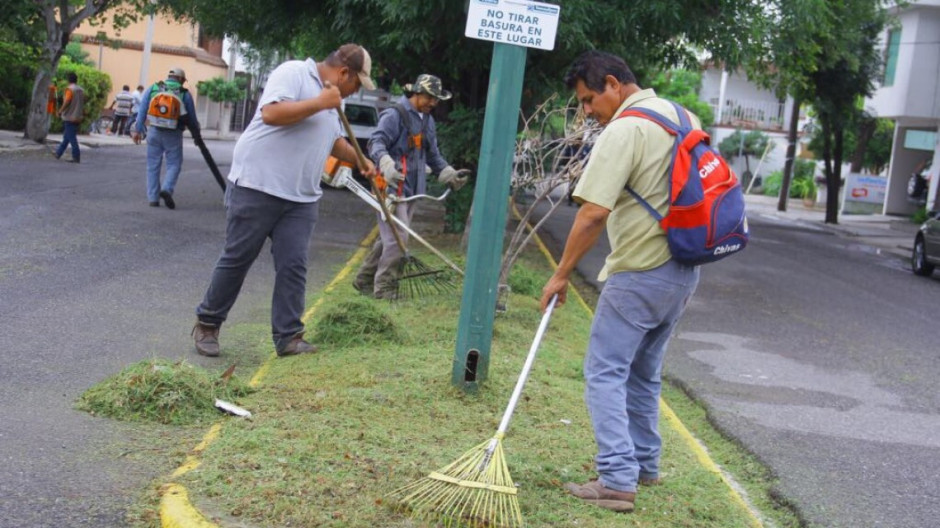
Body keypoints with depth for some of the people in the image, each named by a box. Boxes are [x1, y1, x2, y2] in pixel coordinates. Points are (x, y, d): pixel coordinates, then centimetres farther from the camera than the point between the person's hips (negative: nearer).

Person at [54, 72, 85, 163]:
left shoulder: (69, 89, -12)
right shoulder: (81, 90, 10)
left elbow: (67, 102, -20)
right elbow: (83, 104, 13)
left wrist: (60, 111, -11)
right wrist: (82, 115, 20)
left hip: (69, 117, -8)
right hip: (78, 117, 8)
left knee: (71, 137, -5)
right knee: (66, 136, 16)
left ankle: (76, 157, -7)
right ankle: (58, 153, 24)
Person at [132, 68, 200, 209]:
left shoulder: (153, 88, 7)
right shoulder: (185, 94, 1)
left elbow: (142, 110, 2)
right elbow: (192, 118, 5)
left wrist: (138, 130, 3)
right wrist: (197, 135, 18)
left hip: (154, 132, 2)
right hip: (173, 134, -2)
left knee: (153, 165, 9)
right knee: (174, 164, 7)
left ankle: (153, 198, 8)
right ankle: (167, 189, -17)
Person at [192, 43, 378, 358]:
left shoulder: (332, 99, 19)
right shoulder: (293, 73, -9)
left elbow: (335, 140, 34)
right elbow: (271, 113, -24)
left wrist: (361, 161, 23)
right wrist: (320, 103, -19)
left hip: (302, 198, 8)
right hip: (257, 187, -8)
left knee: (293, 267, 0)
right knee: (236, 259, 2)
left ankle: (289, 338, 4)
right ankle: (207, 324, 17)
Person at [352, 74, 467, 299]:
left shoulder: (427, 121, 18)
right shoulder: (395, 115, -10)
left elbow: (432, 154, 27)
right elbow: (376, 142, -20)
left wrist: (448, 173, 15)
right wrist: (387, 164, -38)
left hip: (412, 188, 9)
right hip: (392, 185, -9)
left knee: (389, 238, 12)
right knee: (397, 238, -11)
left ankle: (364, 280, 24)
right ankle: (384, 287, -2)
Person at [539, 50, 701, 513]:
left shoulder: (624, 131, -17)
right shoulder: (684, 118, 12)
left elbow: (593, 214, -22)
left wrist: (561, 275, -14)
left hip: (640, 275, -9)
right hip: (683, 273, 9)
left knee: (606, 373, -3)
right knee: (644, 373, 20)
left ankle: (617, 480, -6)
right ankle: (644, 463, 30)